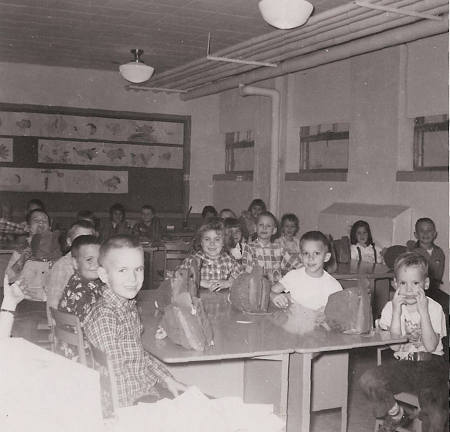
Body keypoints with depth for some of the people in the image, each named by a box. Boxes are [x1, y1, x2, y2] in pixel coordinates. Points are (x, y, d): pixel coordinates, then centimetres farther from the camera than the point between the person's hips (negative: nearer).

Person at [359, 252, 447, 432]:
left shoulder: (434, 308, -3)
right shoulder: (390, 308, 1)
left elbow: (431, 346, -15)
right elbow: (395, 345, -10)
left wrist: (423, 312, -20)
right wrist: (397, 311, -16)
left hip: (431, 365, -2)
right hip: (402, 365, 2)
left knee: (436, 415, -25)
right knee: (368, 380, -23)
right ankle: (397, 414, 2)